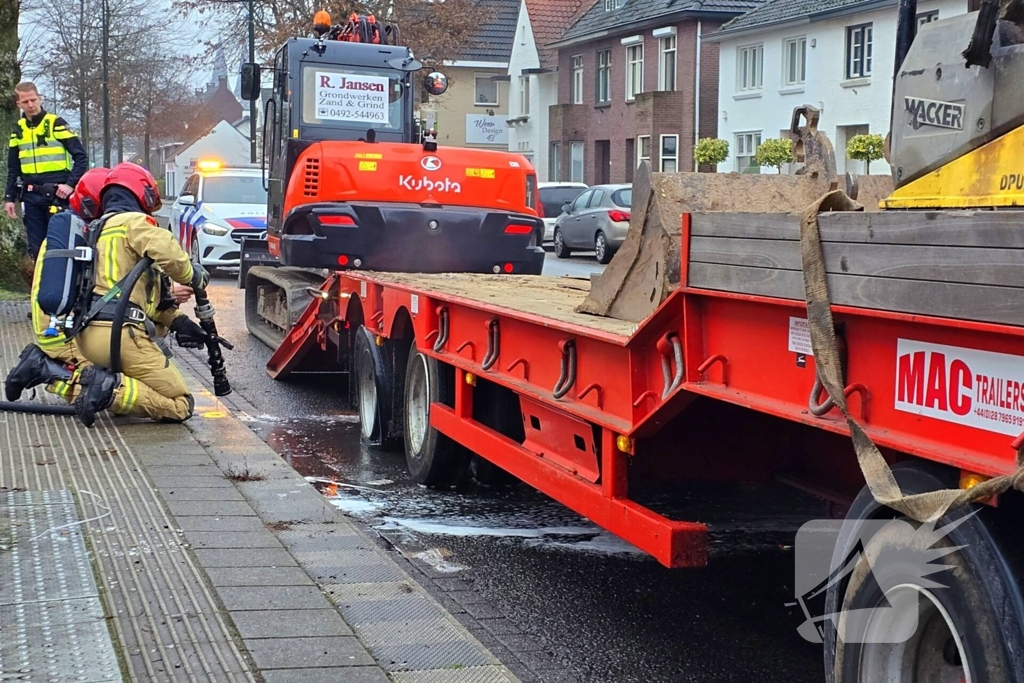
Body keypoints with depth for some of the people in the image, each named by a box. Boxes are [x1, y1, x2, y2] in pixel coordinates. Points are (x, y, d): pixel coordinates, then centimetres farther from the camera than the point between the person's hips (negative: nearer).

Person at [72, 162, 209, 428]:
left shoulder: (99, 229, 28)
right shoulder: (133, 222, 1)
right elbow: (167, 252, -20)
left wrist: (177, 320, 17)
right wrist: (193, 276, 0)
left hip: (87, 335, 9)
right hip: (121, 333, -9)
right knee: (181, 406, -5)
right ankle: (111, 389, -23)